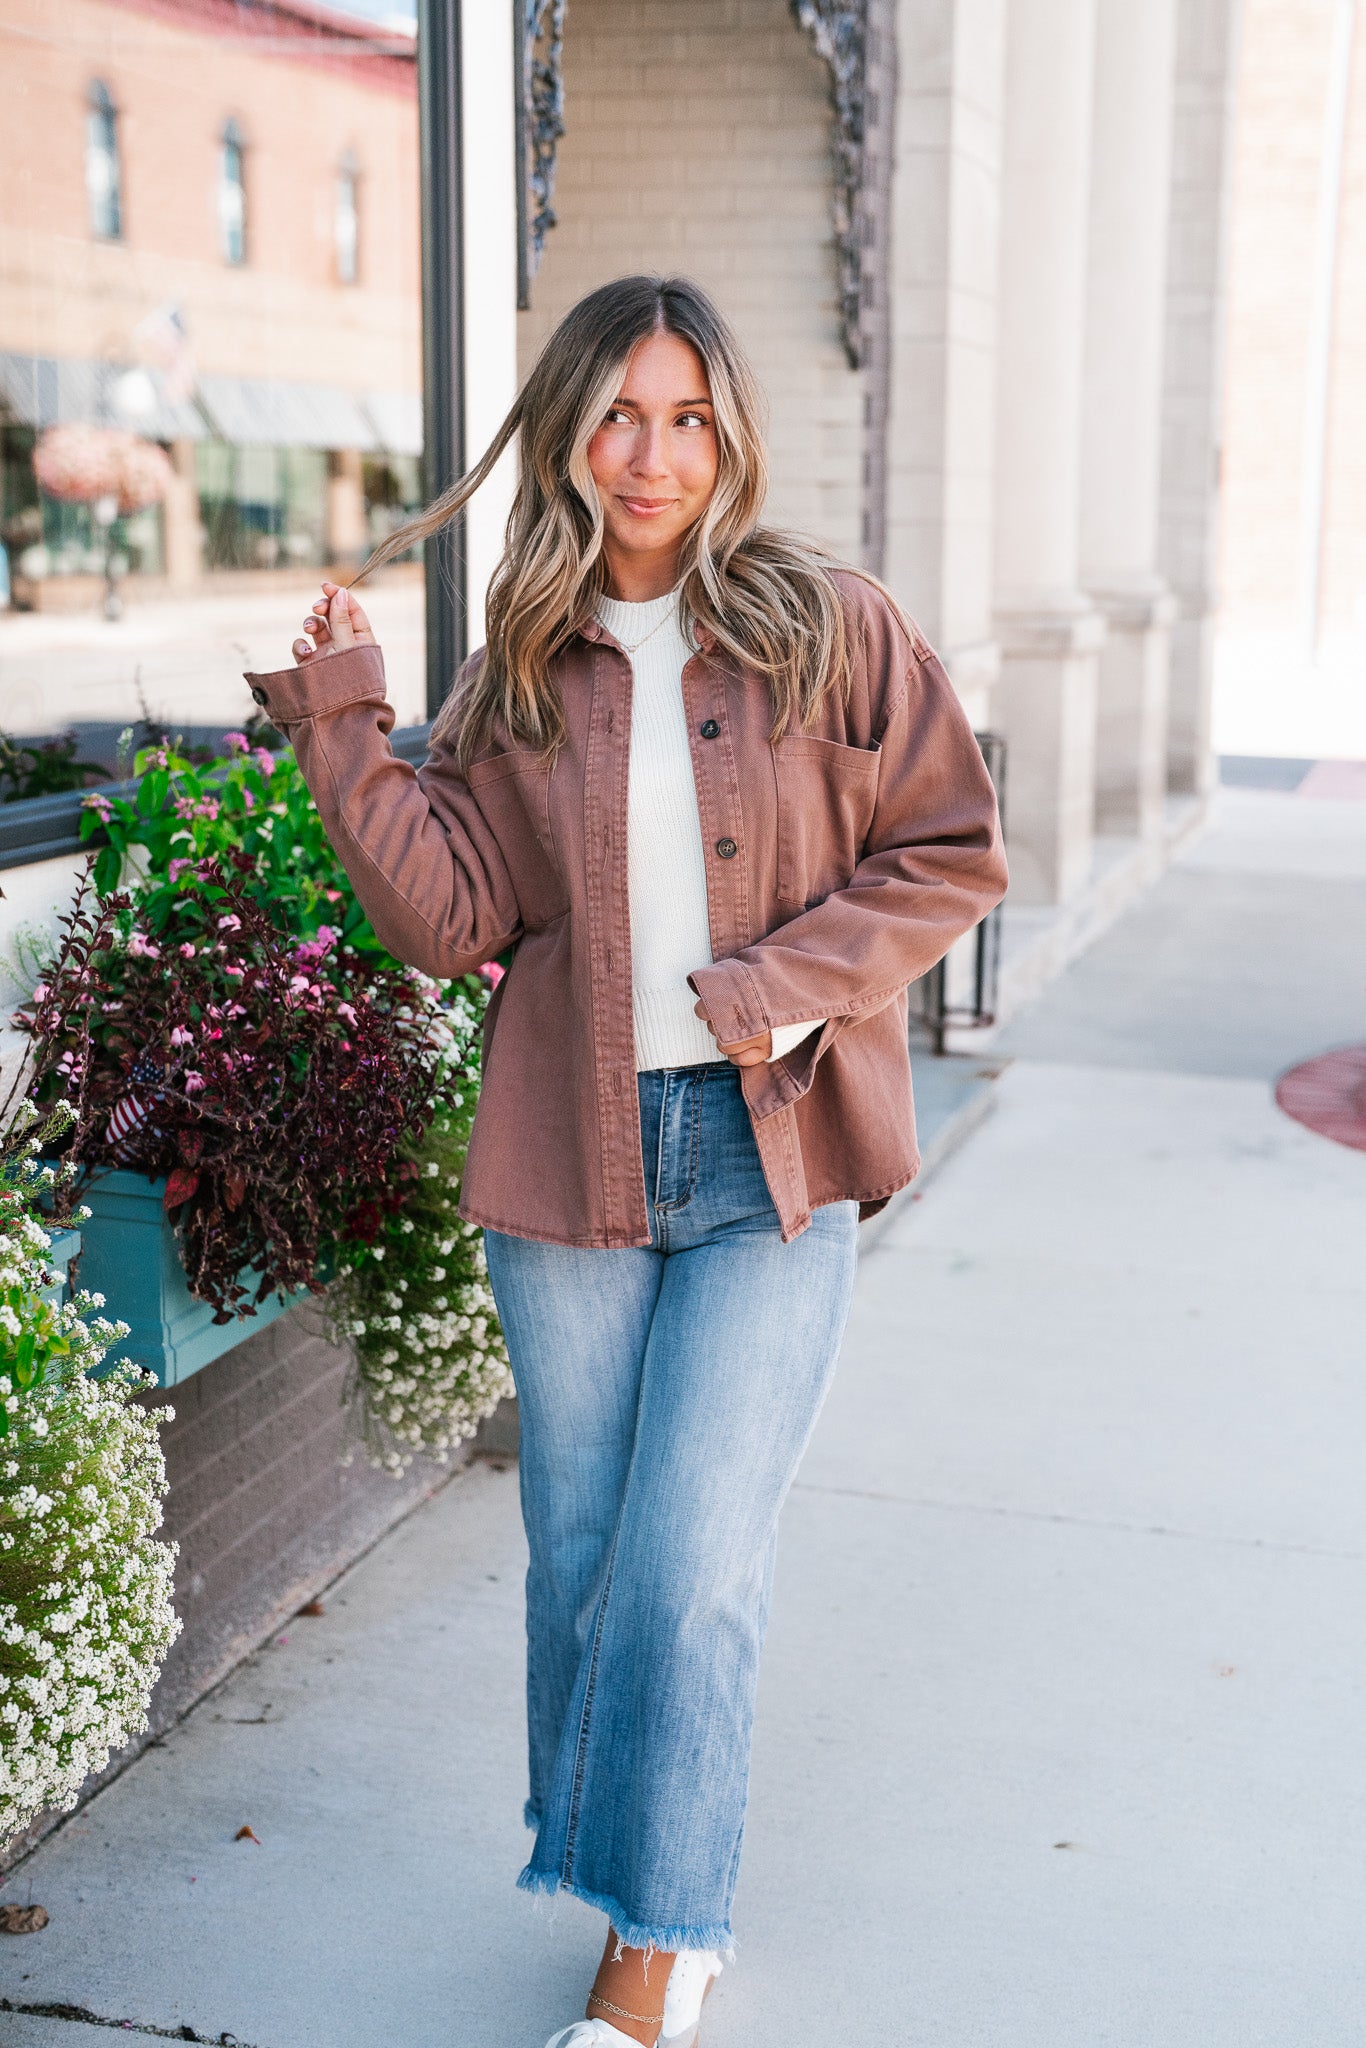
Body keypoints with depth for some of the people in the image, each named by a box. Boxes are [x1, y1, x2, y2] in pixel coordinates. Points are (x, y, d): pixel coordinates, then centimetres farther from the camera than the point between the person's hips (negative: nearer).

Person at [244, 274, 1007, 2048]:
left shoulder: (831, 632, -1)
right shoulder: (517, 675, 6)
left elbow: (949, 854, -1)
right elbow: (451, 917, 0)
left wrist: (783, 988, -12)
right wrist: (347, 735, -8)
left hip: (770, 1164, -3)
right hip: (570, 1166, 3)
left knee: (691, 1569, -6)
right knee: (580, 1558, 11)